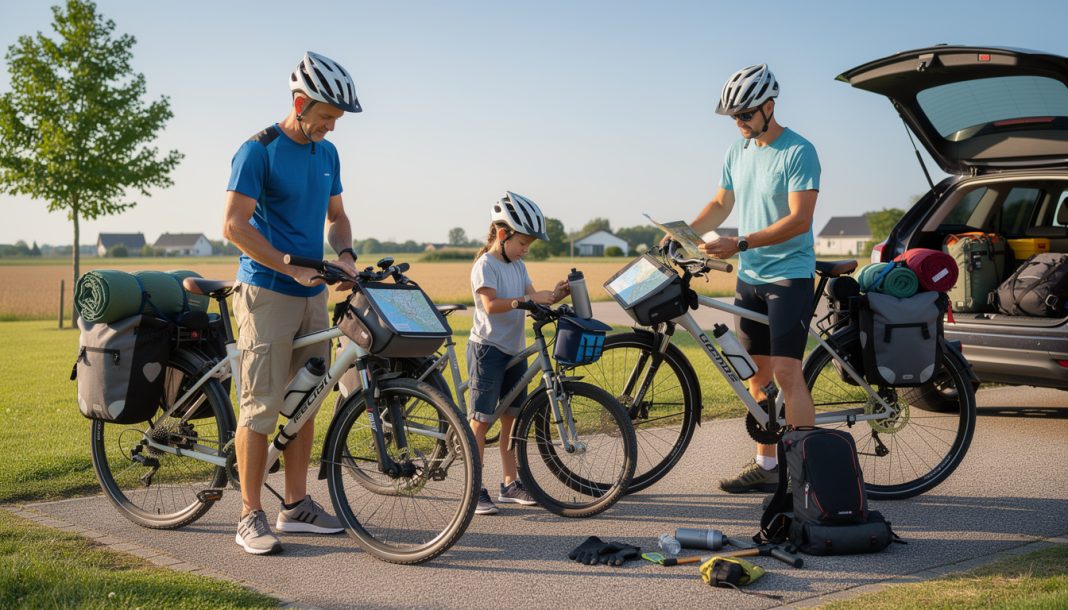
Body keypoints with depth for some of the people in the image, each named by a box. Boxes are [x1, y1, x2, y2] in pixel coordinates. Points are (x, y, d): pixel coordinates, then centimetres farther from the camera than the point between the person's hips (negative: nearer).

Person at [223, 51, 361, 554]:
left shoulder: (327, 154, 12)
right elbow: (234, 225, -15)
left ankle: (296, 505, 20)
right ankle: (250, 517, 2)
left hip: (312, 295, 7)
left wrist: (344, 254, 0)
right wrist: (292, 268, -19)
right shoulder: (258, 151, -10)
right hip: (266, 292, -7)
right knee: (260, 409, -6)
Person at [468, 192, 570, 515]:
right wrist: (528, 299, -30)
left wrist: (555, 295, -11)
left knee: (512, 419, 10)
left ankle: (510, 485, 18)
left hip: (514, 350, 8)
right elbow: (491, 304, -25)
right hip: (488, 349, -8)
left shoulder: (518, 266, 14)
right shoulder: (486, 265, -12)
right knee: (481, 421, -4)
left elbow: (533, 298, 8)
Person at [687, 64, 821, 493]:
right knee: (756, 374, 10)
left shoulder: (798, 152, -13)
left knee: (786, 372, -13)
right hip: (749, 277, 8)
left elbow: (799, 220, -20)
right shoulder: (738, 152, 10)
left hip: (789, 276, -7)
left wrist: (740, 244, -26)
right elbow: (720, 204, 19)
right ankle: (766, 466, 18)